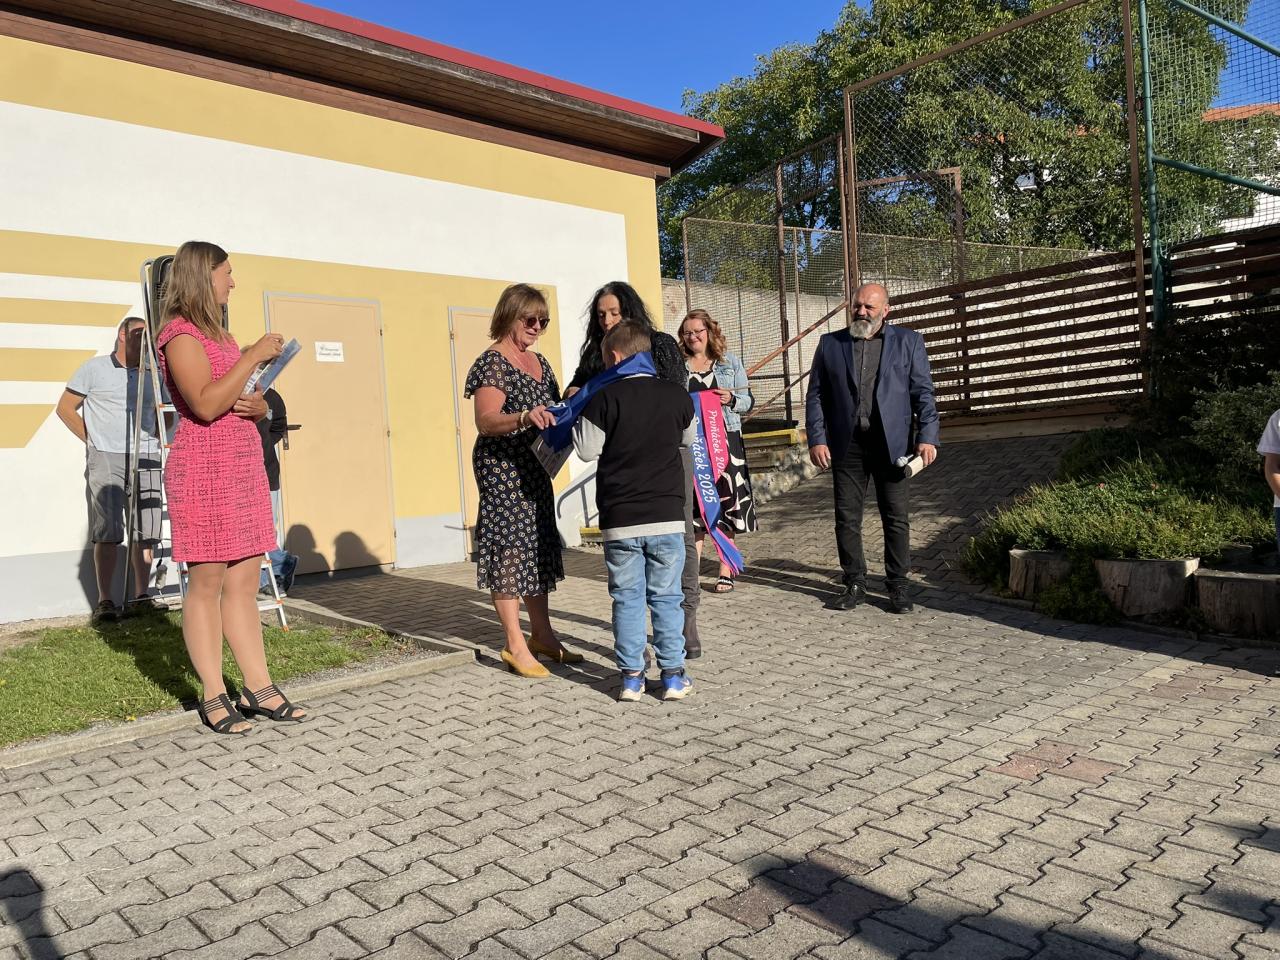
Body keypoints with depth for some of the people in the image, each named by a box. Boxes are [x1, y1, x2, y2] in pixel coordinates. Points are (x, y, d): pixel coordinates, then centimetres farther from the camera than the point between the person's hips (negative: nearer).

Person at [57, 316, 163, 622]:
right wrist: (93, 440, 2)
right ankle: (104, 601, 0)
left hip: (146, 460, 4)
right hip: (106, 459, -4)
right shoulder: (94, 368, 4)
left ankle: (141, 596, 12)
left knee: (145, 533, 4)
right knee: (107, 533, -6)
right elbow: (65, 407, 7)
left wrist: (157, 437, 10)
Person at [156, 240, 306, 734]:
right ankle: (213, 696, 4)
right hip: (204, 470, -8)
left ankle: (258, 687, 8)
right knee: (207, 581, -4)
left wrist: (257, 405, -1)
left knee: (245, 582, 6)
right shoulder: (181, 333, -6)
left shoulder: (219, 335, 21)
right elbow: (205, 404, -20)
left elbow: (254, 404, 22)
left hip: (244, 466, 8)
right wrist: (254, 356, -16)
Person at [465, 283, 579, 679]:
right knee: (510, 546, -7)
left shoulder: (539, 361, 14)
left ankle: (542, 635, 20)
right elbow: (486, 422, -23)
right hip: (502, 469, -8)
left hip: (534, 468, 8)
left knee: (538, 547, 11)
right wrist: (523, 417, -40)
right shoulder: (492, 362, -10)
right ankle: (515, 646, -1)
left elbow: (554, 409, 23)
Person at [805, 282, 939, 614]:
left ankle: (898, 585, 15)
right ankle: (855, 583, 16)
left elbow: (923, 393, 3)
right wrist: (816, 439, -3)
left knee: (896, 518, 3)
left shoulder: (907, 341, 7)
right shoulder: (830, 343, 10)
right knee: (847, 518, 4)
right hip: (846, 446, 1)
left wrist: (927, 437, -8)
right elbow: (815, 396, 8)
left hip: (891, 444, -1)